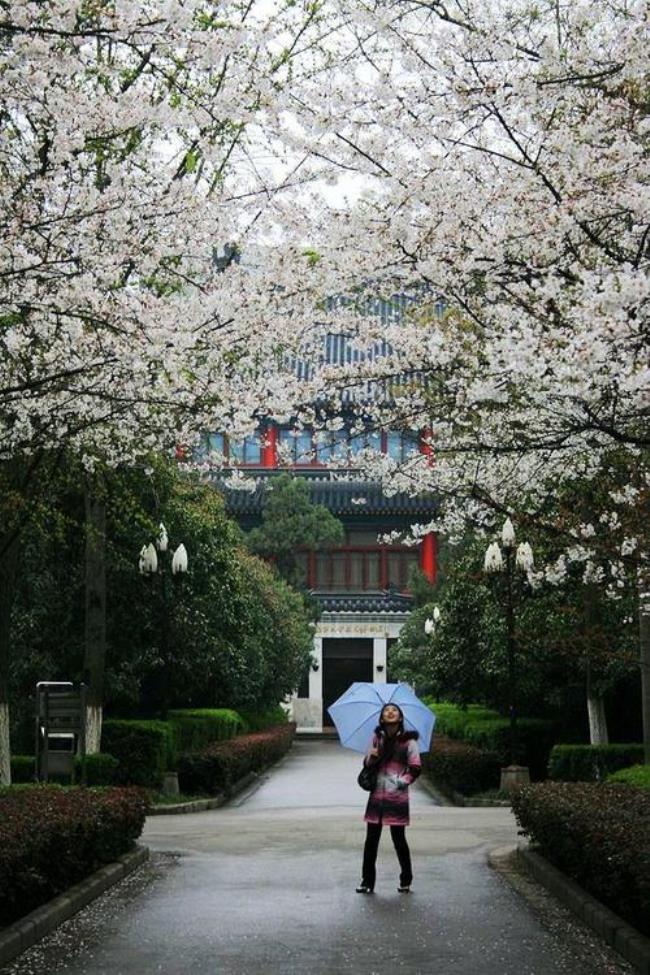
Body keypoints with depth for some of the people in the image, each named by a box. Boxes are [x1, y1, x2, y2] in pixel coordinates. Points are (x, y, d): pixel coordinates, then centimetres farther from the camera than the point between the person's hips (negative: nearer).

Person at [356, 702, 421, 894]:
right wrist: (371, 758, -7)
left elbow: (415, 768, -2)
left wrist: (403, 781, -14)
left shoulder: (408, 740, -3)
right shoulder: (377, 738, 9)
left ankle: (406, 880, 19)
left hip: (397, 797, -3)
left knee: (398, 839, 3)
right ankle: (367, 881, 11)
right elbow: (367, 763, 14)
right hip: (377, 795, 3)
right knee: (371, 839, 3)